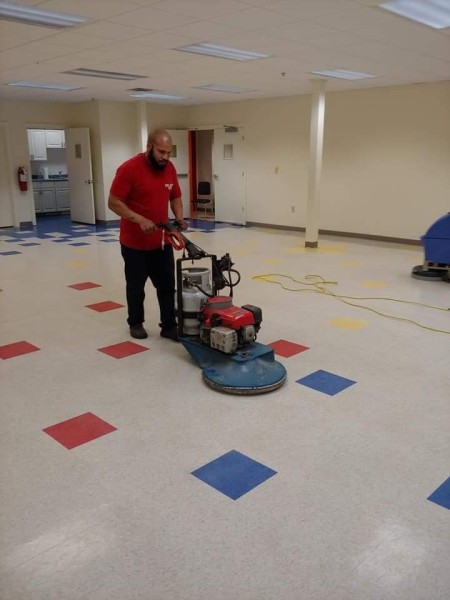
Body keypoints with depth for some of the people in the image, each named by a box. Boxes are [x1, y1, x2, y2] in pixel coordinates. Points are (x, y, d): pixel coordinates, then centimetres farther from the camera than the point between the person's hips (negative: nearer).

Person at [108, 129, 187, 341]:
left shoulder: (170, 169, 1)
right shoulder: (129, 168, -17)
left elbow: (175, 197, 13)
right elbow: (114, 202, -17)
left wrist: (179, 218, -6)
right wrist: (139, 219, -27)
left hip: (162, 241, 5)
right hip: (135, 243, -5)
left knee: (167, 285, 6)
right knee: (136, 286, 10)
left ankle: (169, 326, 15)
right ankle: (136, 323, 28)